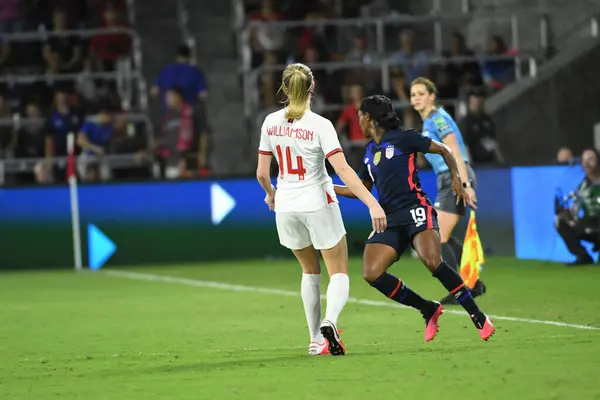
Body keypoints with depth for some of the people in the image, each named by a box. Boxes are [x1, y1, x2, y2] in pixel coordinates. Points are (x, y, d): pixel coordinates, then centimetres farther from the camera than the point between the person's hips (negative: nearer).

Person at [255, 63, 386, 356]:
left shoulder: (271, 123, -1)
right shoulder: (320, 125, -14)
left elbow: (262, 173, 4)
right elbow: (343, 170, -22)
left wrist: (271, 194, 26)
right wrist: (372, 204, -25)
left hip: (286, 208, 4)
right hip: (318, 205, -4)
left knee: (310, 271, 23)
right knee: (339, 273, 4)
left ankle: (316, 339, 19)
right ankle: (330, 321, -26)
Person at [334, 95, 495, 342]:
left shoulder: (402, 138, 0)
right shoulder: (371, 151, 20)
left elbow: (443, 150, 4)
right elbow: (362, 190, 31)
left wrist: (456, 179, -7)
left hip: (415, 209, -7)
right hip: (390, 219, 7)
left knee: (432, 261, -30)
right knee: (371, 274, -13)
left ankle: (479, 318, -21)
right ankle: (429, 310, 1)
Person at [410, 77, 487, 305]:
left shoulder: (438, 119, -11)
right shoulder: (428, 122, 18)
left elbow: (456, 154, -18)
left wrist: (465, 184, -25)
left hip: (455, 178, -10)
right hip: (447, 181, 10)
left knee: (439, 239, -9)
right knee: (443, 238, 15)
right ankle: (474, 284, 21)